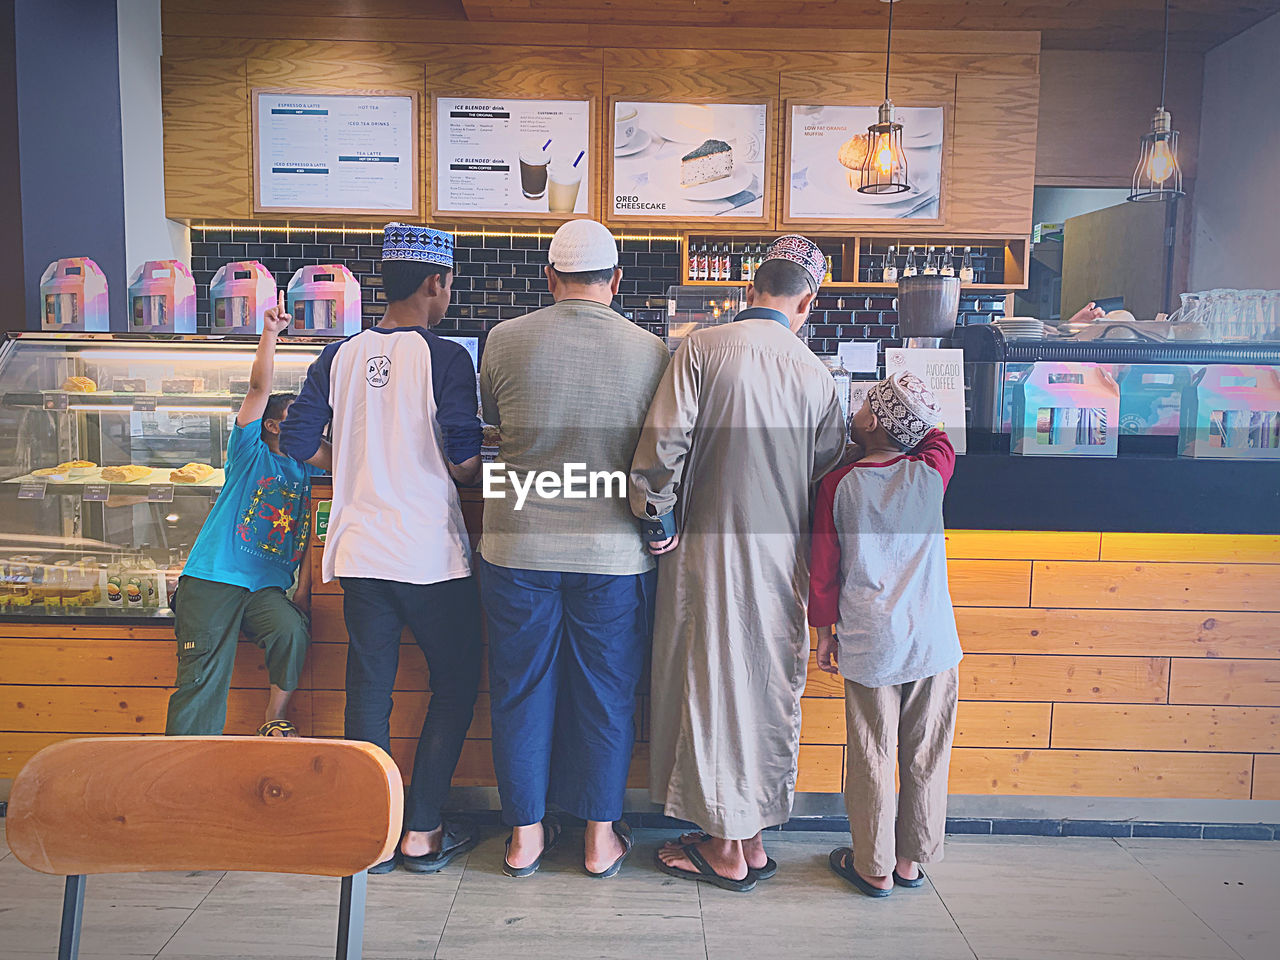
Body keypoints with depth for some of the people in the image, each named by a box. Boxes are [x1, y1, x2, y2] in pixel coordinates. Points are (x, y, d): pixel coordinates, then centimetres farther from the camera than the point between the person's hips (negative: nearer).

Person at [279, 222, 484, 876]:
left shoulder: (339, 358, 5)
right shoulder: (445, 357, -9)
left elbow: (294, 448, 6)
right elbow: (464, 463, -15)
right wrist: (483, 471, 7)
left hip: (360, 553, 5)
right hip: (432, 557, -4)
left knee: (368, 692, 13)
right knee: (455, 686, 13)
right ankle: (422, 834, 16)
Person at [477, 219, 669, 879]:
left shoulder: (505, 341, -4)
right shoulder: (650, 351, -4)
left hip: (519, 548, 1)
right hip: (614, 553, 0)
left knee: (521, 688, 14)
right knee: (607, 693, 13)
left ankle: (525, 835, 27)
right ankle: (601, 837, 27)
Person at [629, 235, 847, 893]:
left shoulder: (702, 349, -9)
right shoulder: (817, 375, 0)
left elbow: (662, 445, -15)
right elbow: (829, 475, 4)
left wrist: (657, 525, -2)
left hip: (710, 549, -3)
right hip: (781, 558, 3)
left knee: (710, 685, 8)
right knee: (768, 689, 14)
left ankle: (723, 848, 20)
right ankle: (752, 837, 28)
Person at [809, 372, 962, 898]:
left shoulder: (838, 485, -5)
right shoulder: (931, 474, -4)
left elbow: (823, 568, -1)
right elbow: (938, 437, 21)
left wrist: (825, 631, 10)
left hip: (869, 646, -1)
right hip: (933, 643, 2)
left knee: (872, 760, 10)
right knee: (925, 758, 14)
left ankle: (874, 868, 22)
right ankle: (911, 860, 29)